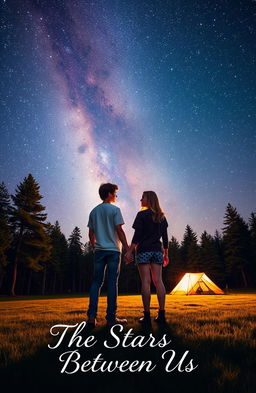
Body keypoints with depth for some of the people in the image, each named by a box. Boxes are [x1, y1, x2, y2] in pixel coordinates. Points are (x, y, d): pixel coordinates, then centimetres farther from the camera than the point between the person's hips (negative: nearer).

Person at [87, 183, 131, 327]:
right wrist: (127, 249, -8)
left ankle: (92, 316, 5)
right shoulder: (115, 209, -4)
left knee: (96, 282, 7)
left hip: (99, 250, 5)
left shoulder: (94, 211, 12)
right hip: (113, 250, -5)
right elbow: (119, 231, -10)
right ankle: (111, 317, 5)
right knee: (112, 283, 0)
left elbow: (91, 234, 13)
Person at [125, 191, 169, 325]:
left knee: (146, 281, -4)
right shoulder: (162, 216, 13)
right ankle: (161, 314, 6)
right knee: (158, 281, 4)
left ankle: (147, 316, -1)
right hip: (157, 251, 5)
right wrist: (166, 254, 18)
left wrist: (130, 251, -10)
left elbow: (137, 235, -11)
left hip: (144, 250, -5)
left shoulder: (142, 214, -2)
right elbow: (165, 236, 13)